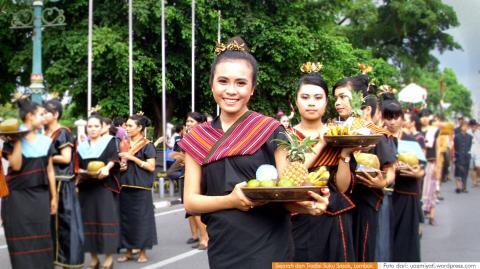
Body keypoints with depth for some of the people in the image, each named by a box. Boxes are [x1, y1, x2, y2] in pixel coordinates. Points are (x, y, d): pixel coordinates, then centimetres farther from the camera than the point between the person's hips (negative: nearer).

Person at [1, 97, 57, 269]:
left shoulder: (45, 141, 9)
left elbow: (50, 170, 12)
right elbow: (16, 165, -18)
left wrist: (54, 197, 10)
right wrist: (17, 141, -18)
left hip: (40, 195, 4)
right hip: (18, 196, -4)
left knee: (41, 239, 3)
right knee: (22, 240, -2)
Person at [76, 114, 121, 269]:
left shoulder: (109, 141, 5)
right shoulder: (82, 147, 17)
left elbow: (114, 159, -11)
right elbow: (78, 166, 15)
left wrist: (106, 168, -31)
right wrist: (79, 172, -8)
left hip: (105, 187, -4)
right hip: (86, 189, 4)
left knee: (106, 220, -8)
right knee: (89, 220, 2)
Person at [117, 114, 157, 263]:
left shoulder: (147, 146, -4)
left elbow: (151, 167, -12)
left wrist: (132, 158, -16)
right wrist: (120, 166, -1)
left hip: (140, 188, -5)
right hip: (125, 186, 6)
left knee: (141, 218, -2)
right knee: (126, 218, 5)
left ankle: (143, 252, 7)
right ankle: (129, 251, 14)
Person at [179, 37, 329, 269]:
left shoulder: (272, 132, -4)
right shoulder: (197, 139, 4)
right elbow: (190, 201, 1)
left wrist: (307, 205, -27)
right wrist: (231, 200, -17)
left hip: (268, 249, -3)